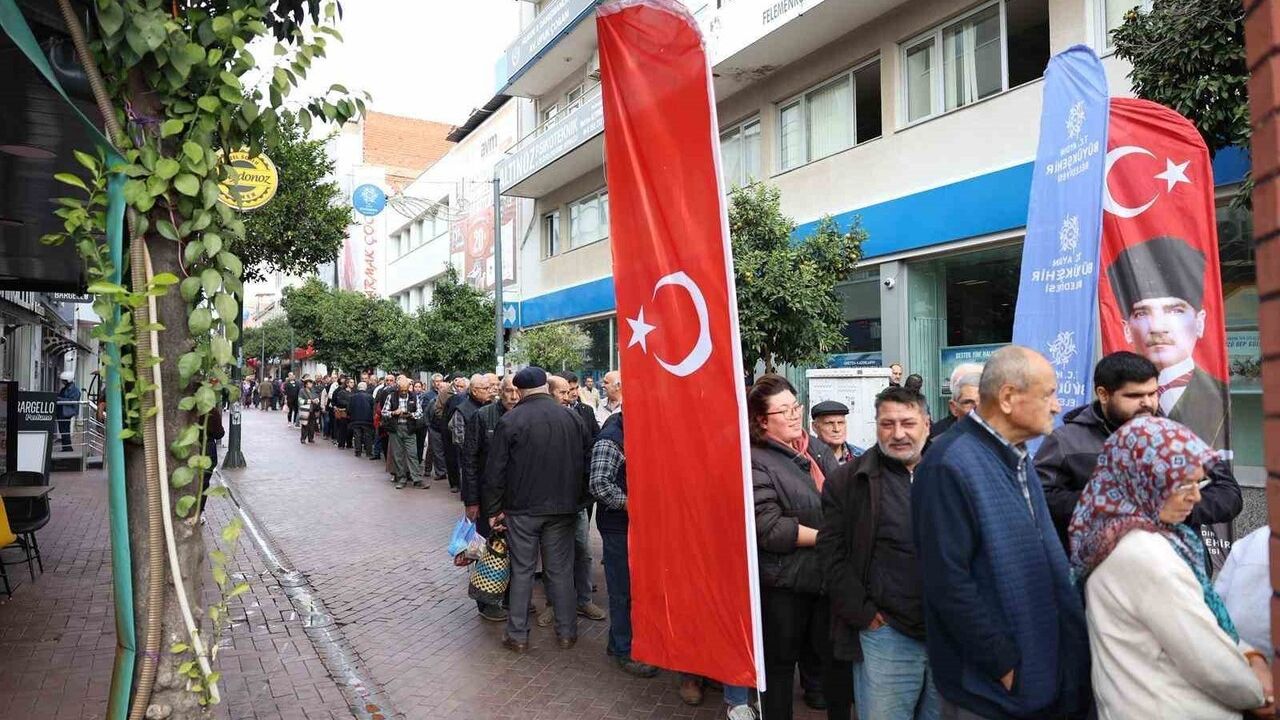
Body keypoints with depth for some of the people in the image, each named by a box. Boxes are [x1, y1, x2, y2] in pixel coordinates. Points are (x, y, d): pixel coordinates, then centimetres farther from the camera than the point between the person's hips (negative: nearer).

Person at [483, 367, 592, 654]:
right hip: (562, 508, 2)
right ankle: (566, 632, 19)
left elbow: (495, 470, -8)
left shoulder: (510, 420, -9)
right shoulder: (570, 418, -1)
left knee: (521, 570, 9)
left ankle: (517, 635, 16)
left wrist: (492, 509, 1)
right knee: (561, 570, 11)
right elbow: (586, 461, 4)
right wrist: (578, 499, 14)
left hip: (521, 508, -2)